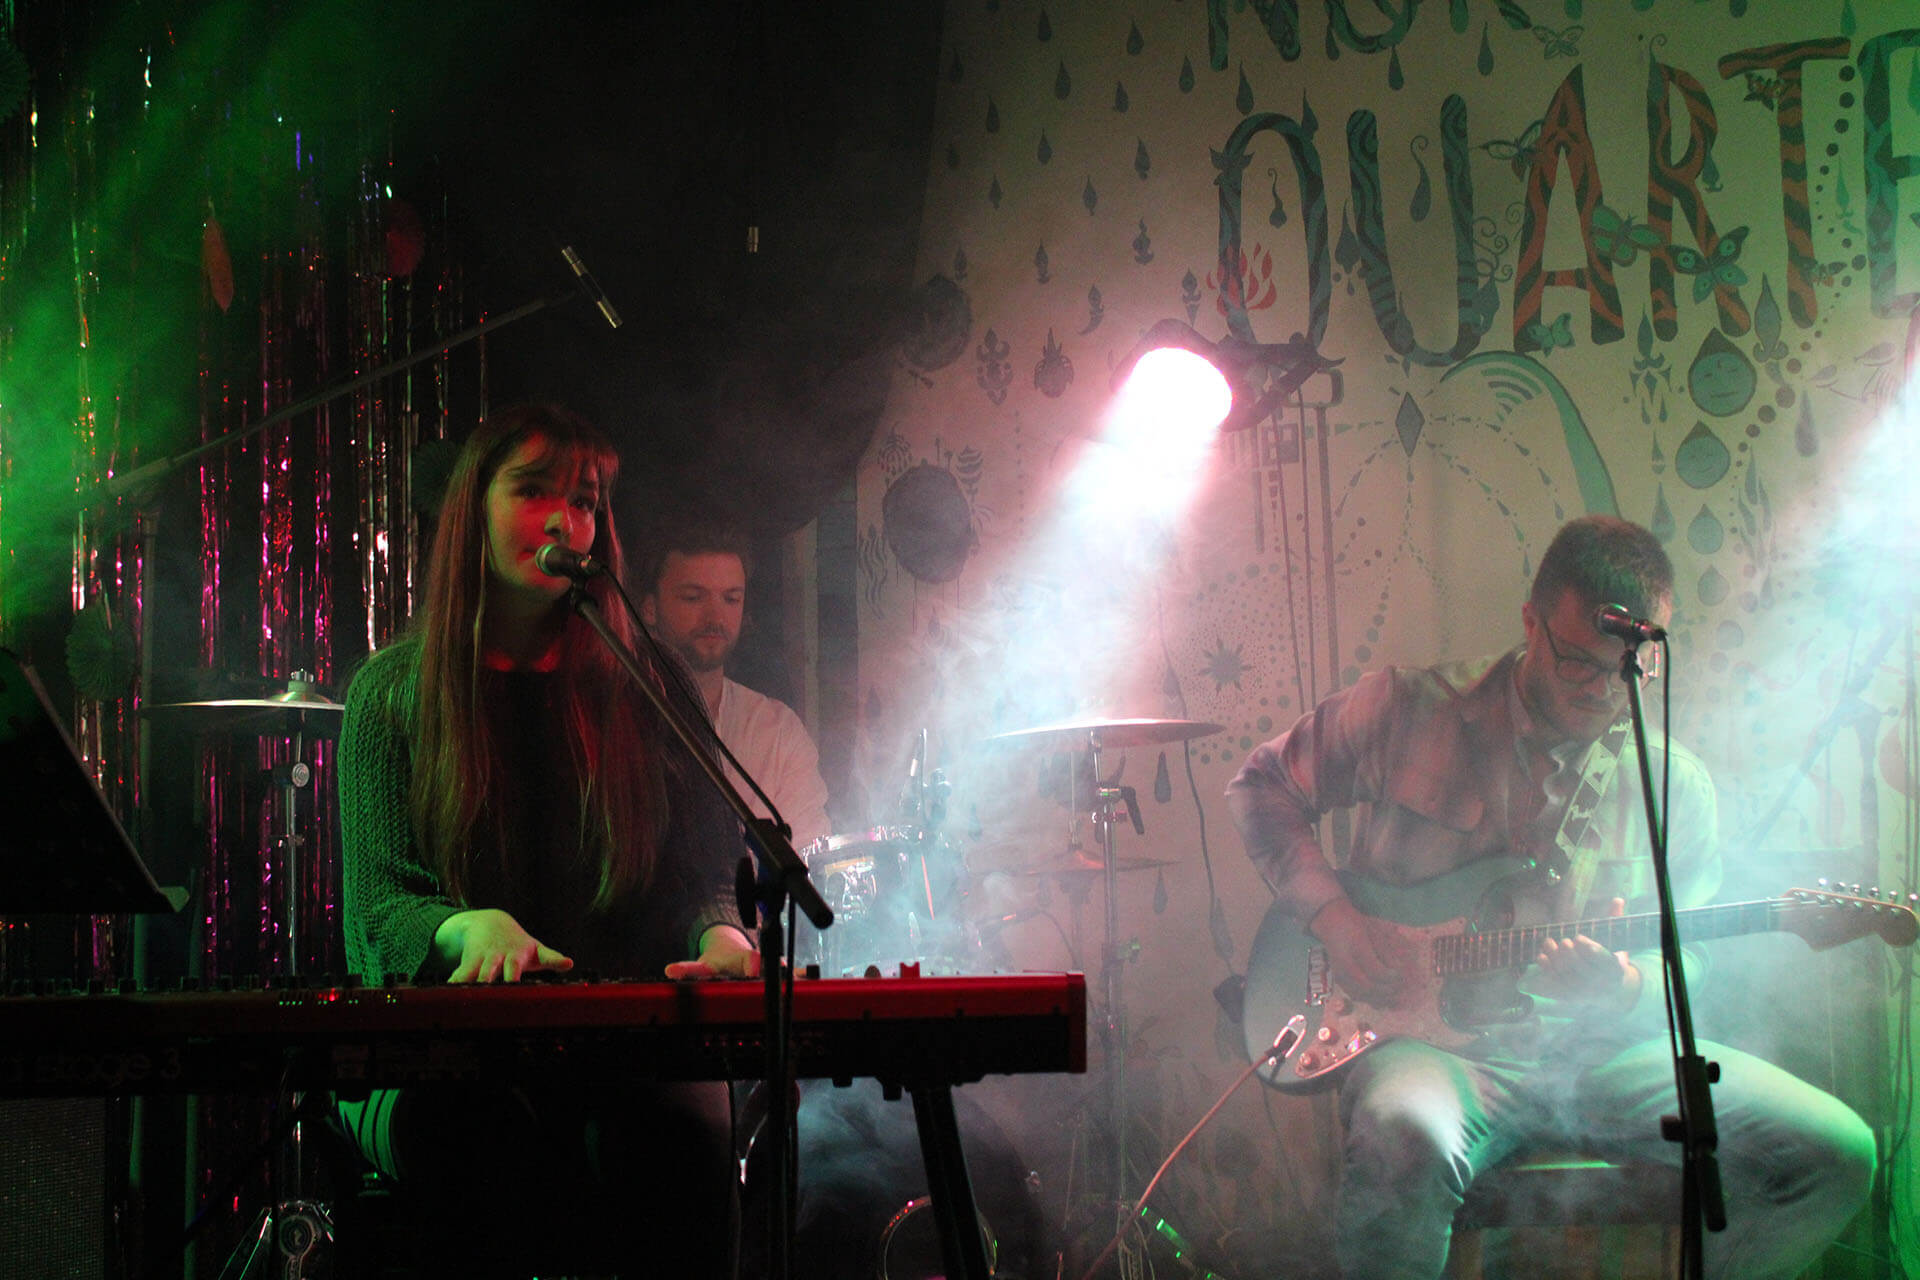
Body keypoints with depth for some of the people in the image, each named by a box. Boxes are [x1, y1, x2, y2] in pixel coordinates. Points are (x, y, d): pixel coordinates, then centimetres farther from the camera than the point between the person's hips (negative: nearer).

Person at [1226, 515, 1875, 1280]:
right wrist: (1331, 915, -6)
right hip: (1435, 1043, -3)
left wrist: (1626, 988, -15)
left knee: (1835, 1154, -15)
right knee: (1404, 1145, -42)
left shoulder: (1672, 784, 6)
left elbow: (1684, 976, 11)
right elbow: (1263, 787, 10)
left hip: (1597, 1051, 4)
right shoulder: (1405, 712, -1)